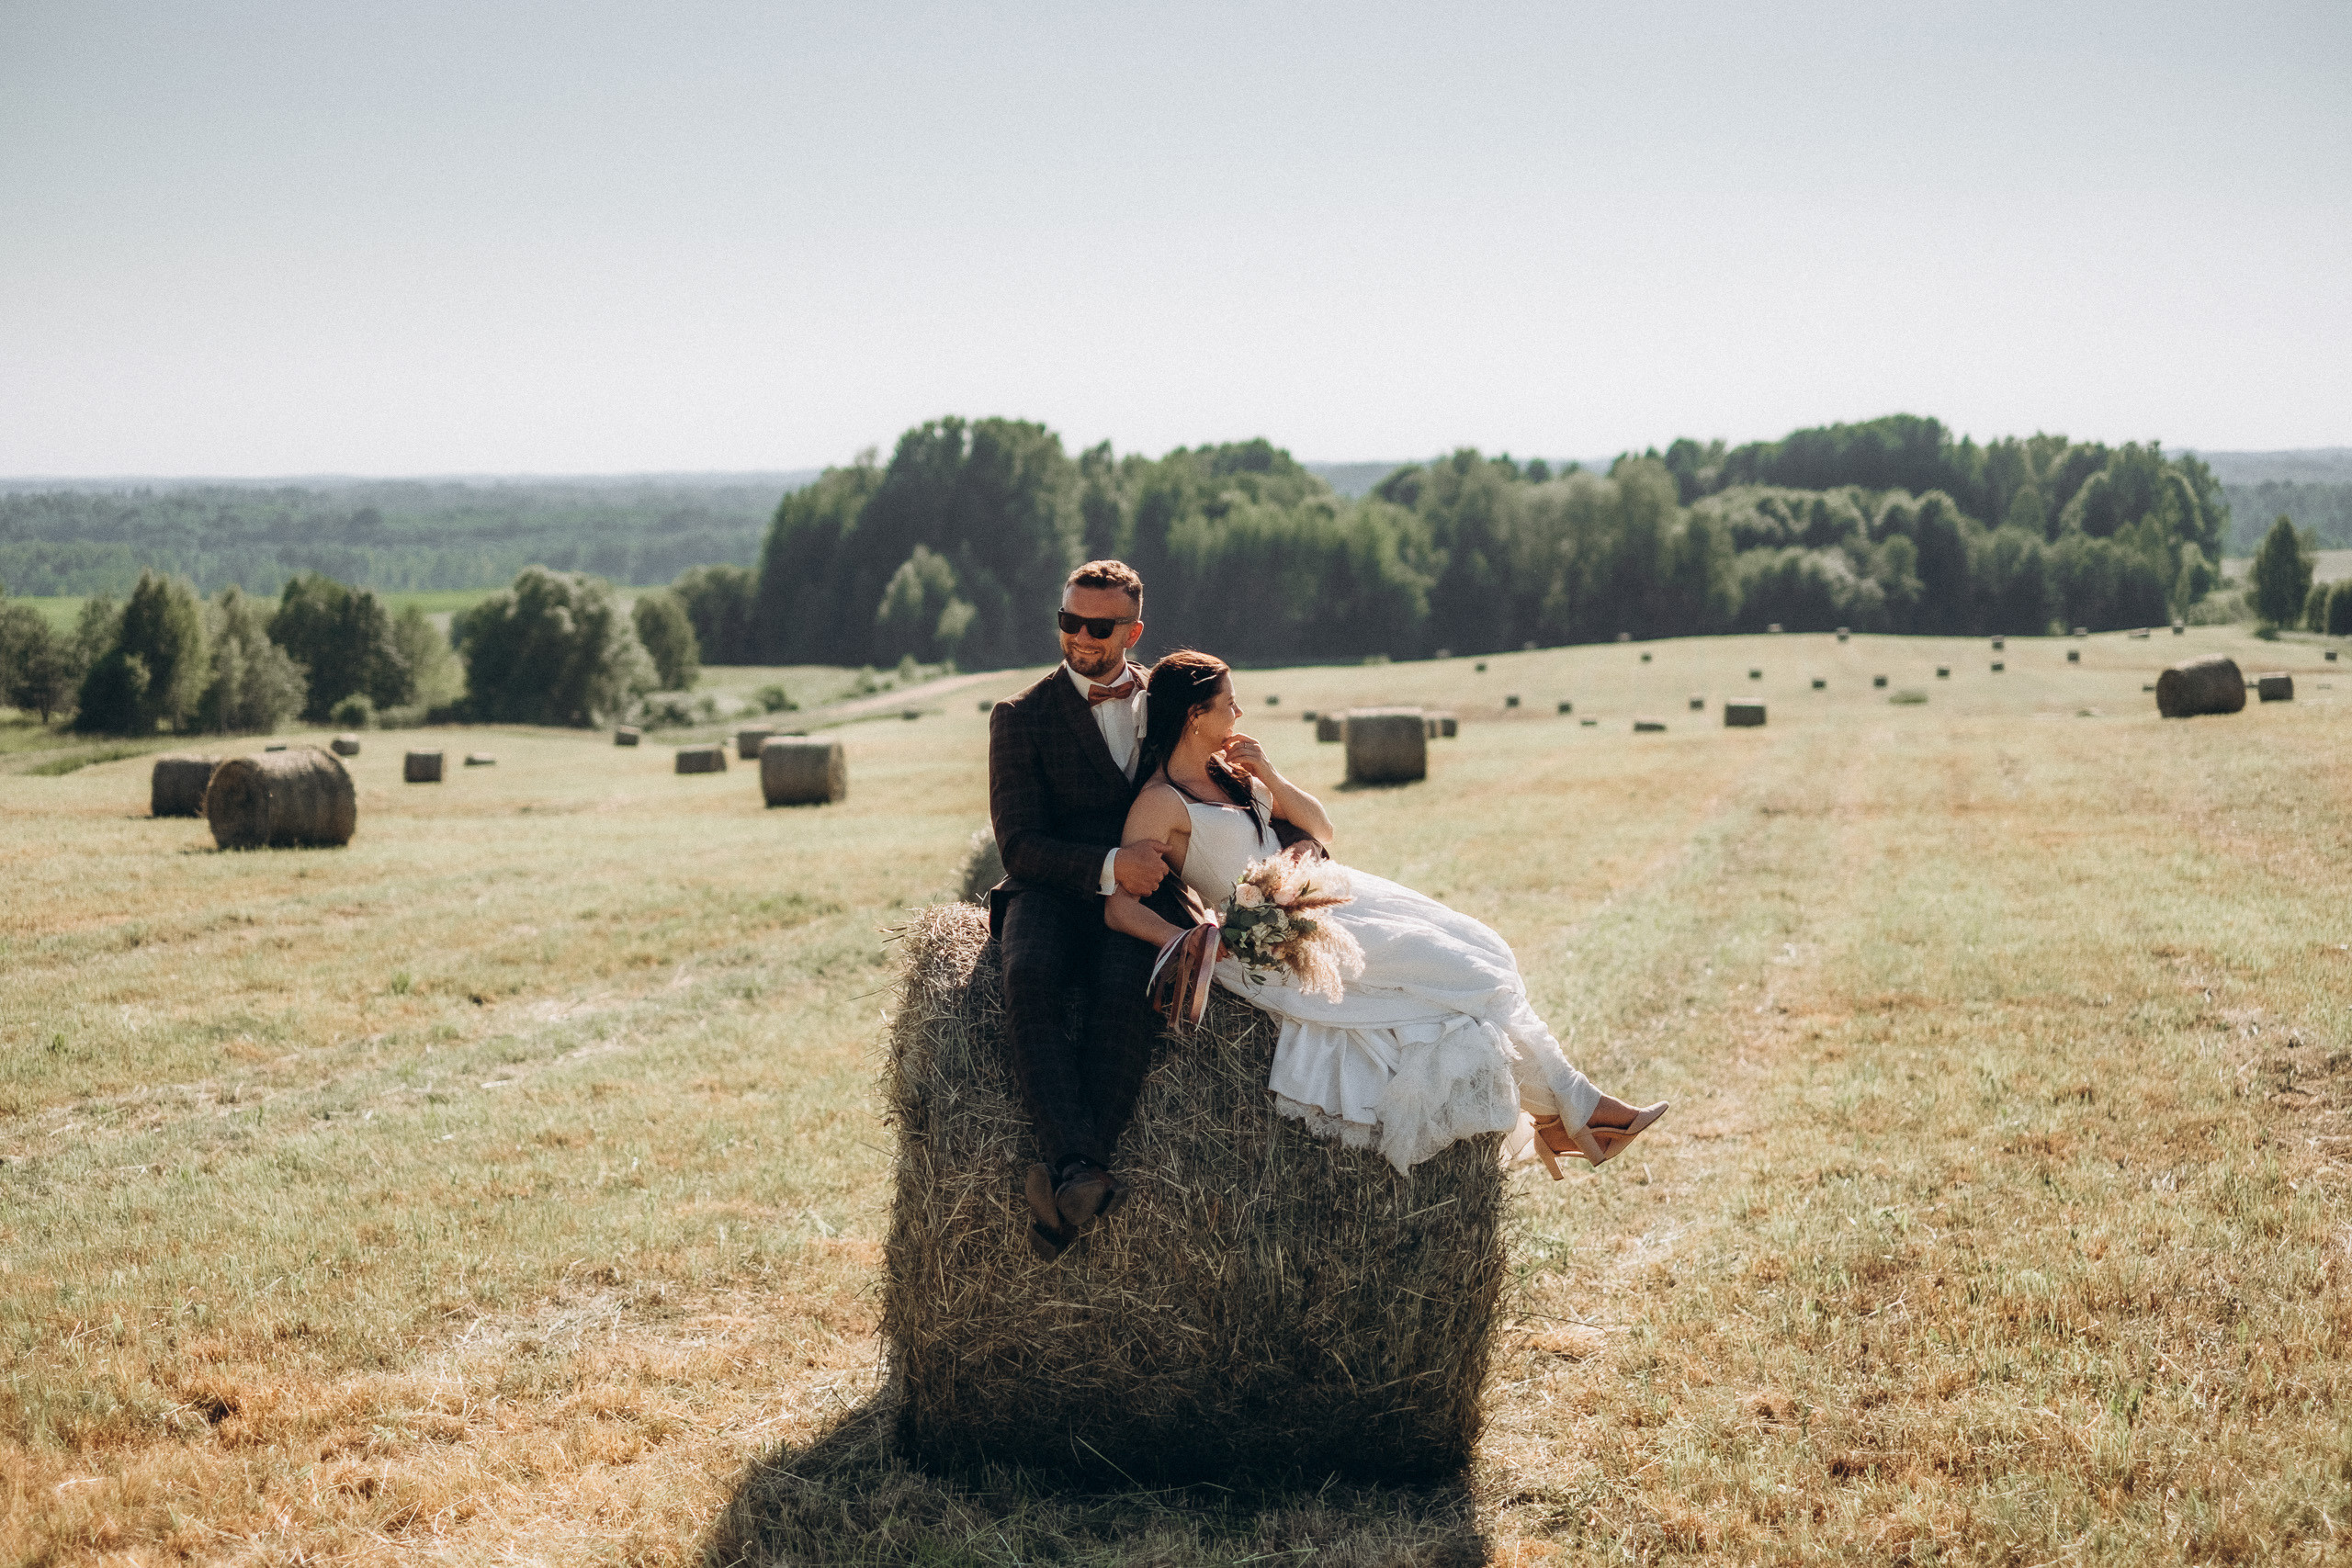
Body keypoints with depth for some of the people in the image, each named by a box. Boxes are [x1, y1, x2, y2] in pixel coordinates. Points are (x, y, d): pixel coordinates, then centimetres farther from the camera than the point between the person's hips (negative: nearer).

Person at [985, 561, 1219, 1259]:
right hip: (1051, 894, -1)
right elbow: (1019, 845, -3)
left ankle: (1061, 1195, -41)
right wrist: (1109, 866, -19)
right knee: (1030, 979, -36)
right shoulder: (1021, 717, 4)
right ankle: (1077, 1167, -47)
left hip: (1145, 896, 1)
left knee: (1123, 990, -34)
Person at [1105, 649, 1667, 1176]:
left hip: (1315, 900, 9)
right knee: (1460, 976, -13)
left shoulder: (1229, 772, 11)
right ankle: (1571, 1108, 0)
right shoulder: (1161, 803, -13)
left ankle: (1561, 1110, -9)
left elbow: (1322, 830, 14)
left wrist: (1269, 777, -1)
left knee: (1476, 951, -6)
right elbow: (1119, 906, -17)